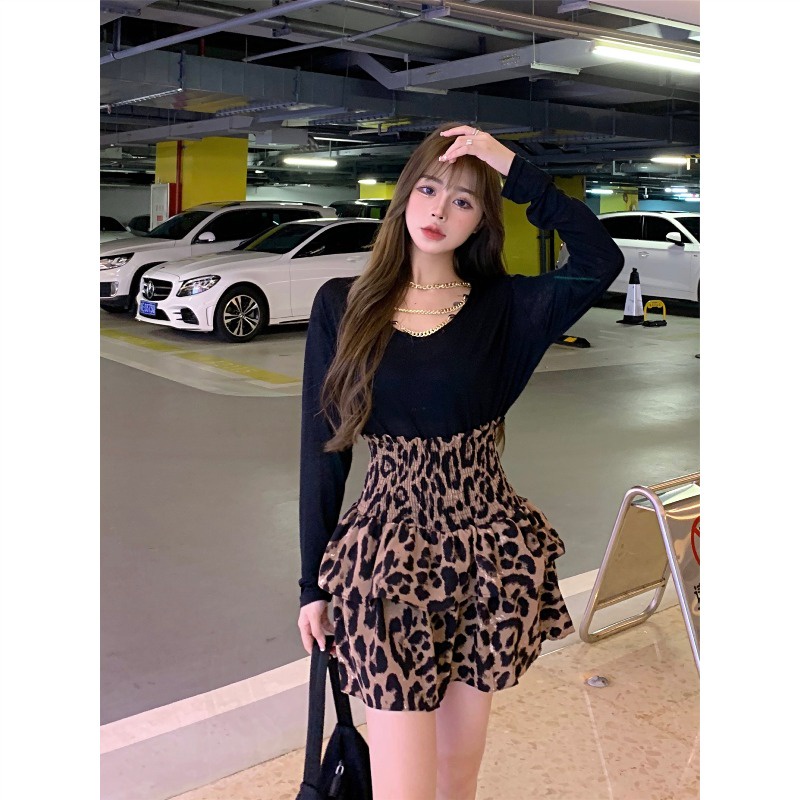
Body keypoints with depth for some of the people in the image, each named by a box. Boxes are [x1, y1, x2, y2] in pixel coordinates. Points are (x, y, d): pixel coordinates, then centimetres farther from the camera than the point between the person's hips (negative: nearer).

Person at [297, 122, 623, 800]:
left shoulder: (503, 307, 1)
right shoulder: (343, 306, 0)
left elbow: (600, 262, -18)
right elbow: (322, 450, 1)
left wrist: (516, 171, -14)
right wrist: (313, 584, 2)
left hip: (487, 554, 2)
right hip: (387, 553, -1)